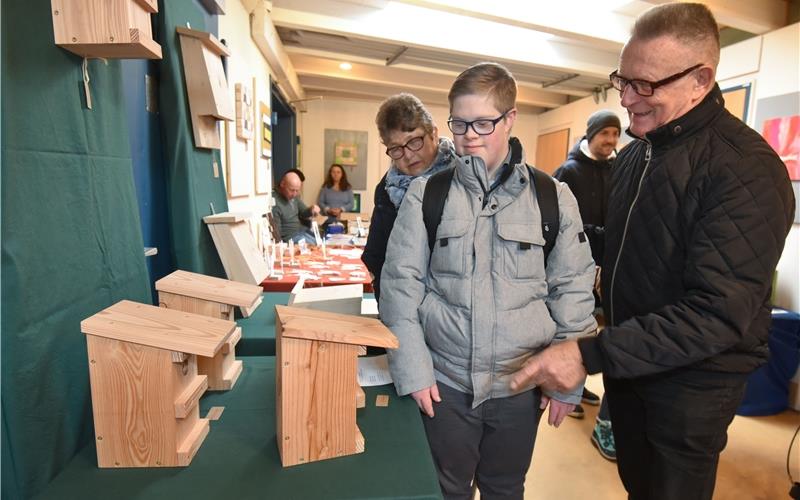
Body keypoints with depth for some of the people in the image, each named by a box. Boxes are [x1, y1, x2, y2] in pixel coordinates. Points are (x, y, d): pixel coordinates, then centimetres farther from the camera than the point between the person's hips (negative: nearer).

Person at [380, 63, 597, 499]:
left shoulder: (554, 198, -3)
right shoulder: (425, 194, -4)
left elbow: (573, 291, 0)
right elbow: (400, 284, -5)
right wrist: (412, 370, -10)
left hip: (522, 383, 1)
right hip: (445, 381, 0)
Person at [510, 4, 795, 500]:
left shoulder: (746, 169, -22)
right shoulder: (633, 154, 3)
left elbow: (718, 312, -29)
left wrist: (591, 355, -33)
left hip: (693, 379, -6)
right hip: (628, 359, 7)